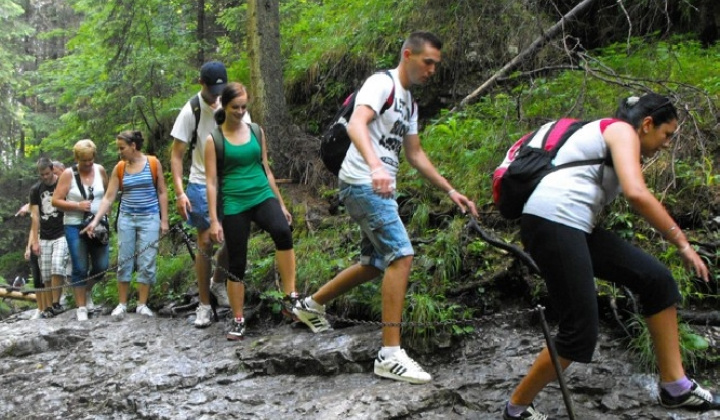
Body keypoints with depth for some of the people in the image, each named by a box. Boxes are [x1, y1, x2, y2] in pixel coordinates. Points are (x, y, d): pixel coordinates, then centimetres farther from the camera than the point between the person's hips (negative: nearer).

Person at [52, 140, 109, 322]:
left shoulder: (100, 170, 2)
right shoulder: (68, 174, -8)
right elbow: (56, 201, -7)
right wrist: (78, 206, -18)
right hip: (75, 227, -3)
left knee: (101, 266, 4)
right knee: (80, 268, -3)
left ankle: (87, 290, 35)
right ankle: (81, 308, 6)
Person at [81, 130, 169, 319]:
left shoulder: (153, 163, -3)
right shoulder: (119, 168, 2)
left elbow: (162, 192, 1)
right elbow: (108, 198, 1)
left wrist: (164, 220, -3)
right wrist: (95, 221, -7)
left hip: (149, 218, -2)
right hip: (126, 218, 2)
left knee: (147, 262, -1)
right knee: (124, 261, 4)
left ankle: (142, 304, 7)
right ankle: (122, 304, 13)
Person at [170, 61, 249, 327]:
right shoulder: (191, 111, -11)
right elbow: (176, 155, -7)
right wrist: (179, 192, -16)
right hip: (202, 184, -3)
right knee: (206, 242, -3)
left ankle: (219, 283, 29)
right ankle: (204, 304, 9)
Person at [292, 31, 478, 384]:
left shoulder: (409, 103, 20)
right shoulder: (382, 83, -9)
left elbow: (416, 155, 25)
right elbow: (355, 125, -26)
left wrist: (450, 191, 19)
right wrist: (375, 166, -43)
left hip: (380, 189, 10)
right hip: (363, 183, -10)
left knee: (376, 264, 16)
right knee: (401, 255, -18)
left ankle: (312, 304, 35)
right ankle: (390, 355, -16)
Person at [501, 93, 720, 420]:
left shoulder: (610, 138, 29)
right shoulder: (622, 130, 0)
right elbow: (636, 194, -17)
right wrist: (683, 244, -12)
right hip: (552, 221, -10)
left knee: (656, 279, 6)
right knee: (581, 332, -9)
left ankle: (675, 387, 12)